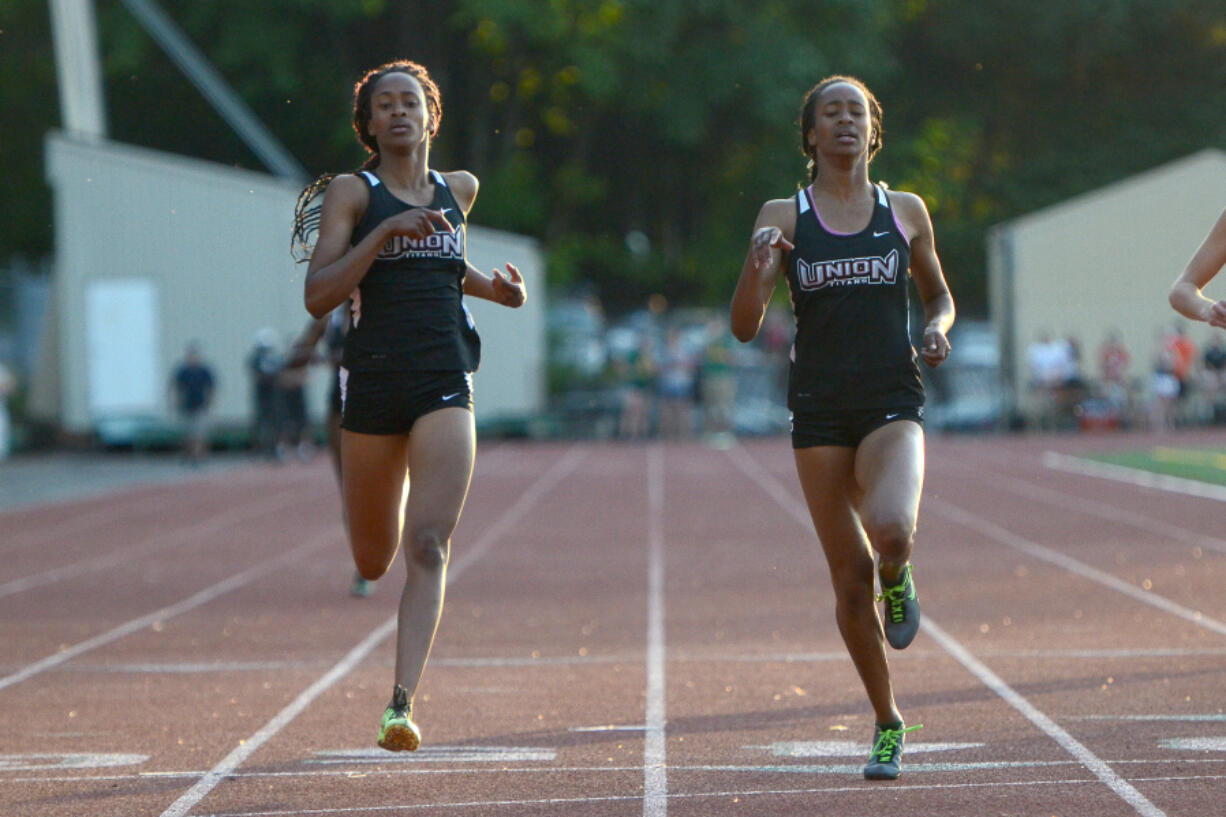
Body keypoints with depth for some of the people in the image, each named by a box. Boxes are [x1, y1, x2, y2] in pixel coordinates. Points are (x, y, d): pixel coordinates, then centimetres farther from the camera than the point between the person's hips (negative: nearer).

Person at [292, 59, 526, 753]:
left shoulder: (458, 190, 14)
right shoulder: (352, 192, 2)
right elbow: (318, 295, -8)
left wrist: (492, 288, 17)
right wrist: (386, 231, -16)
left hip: (444, 387, 1)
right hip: (374, 383, -1)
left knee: (428, 546, -15)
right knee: (373, 560, 7)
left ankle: (402, 703, -22)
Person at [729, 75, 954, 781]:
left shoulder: (906, 212, 8)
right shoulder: (784, 216, 5)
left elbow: (939, 295, 22)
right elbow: (746, 326, 0)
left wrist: (938, 329, -1)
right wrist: (759, 260, -18)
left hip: (892, 403, 0)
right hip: (819, 411, 1)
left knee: (891, 531, -30)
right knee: (850, 578, 2)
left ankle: (898, 583, 8)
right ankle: (888, 724, 19)